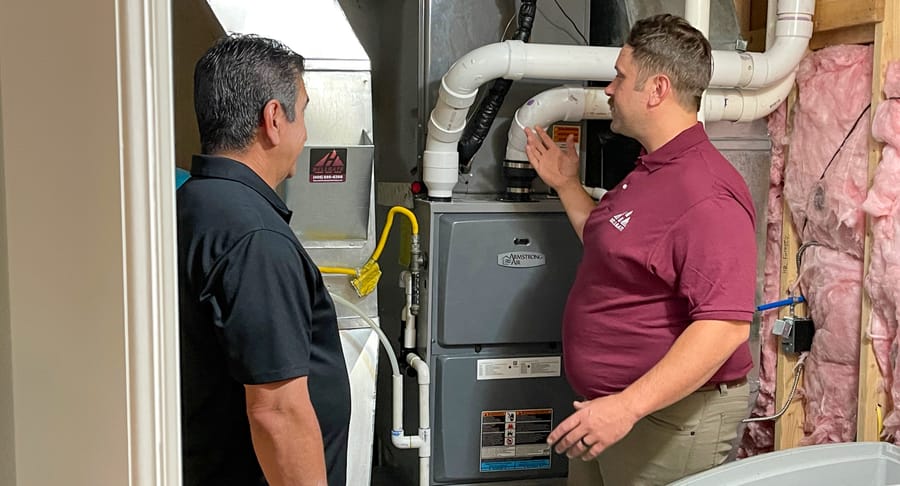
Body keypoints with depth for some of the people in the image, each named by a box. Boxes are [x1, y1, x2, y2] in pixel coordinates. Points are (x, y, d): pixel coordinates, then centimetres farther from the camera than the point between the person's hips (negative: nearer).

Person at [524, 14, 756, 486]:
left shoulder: (705, 195, -23)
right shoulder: (649, 171, 11)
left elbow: (725, 325, -29)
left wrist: (628, 407, -33)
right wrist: (566, 185, 20)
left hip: (668, 416, -10)